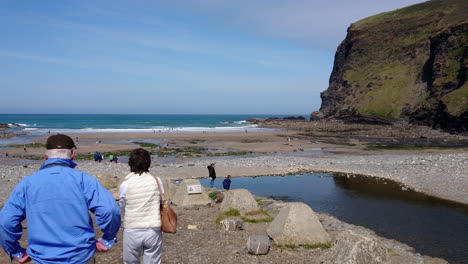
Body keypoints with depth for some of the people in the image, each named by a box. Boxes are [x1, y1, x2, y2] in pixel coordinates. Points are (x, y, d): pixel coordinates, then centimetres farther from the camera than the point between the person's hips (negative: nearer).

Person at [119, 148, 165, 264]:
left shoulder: (125, 184, -9)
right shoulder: (157, 181, -6)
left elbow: (122, 209, 2)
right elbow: (162, 203, 2)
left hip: (132, 232, -1)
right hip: (153, 231, 1)